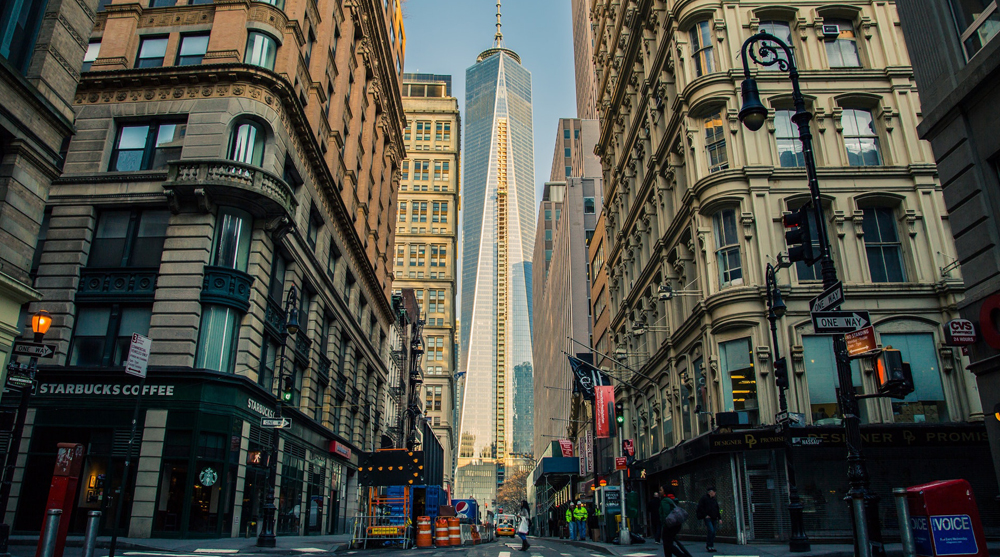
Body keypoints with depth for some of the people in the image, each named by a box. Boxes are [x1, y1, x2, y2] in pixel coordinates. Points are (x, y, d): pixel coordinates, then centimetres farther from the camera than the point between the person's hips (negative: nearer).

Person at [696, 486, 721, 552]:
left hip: (714, 518, 6)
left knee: (713, 532, 4)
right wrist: (705, 515, -11)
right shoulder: (704, 498, -4)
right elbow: (700, 507, -7)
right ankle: (709, 546, -7)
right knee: (711, 531, -17)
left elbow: (717, 510, 20)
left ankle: (711, 547, 13)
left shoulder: (714, 499, 15)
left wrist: (719, 518, 14)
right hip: (707, 518, -6)